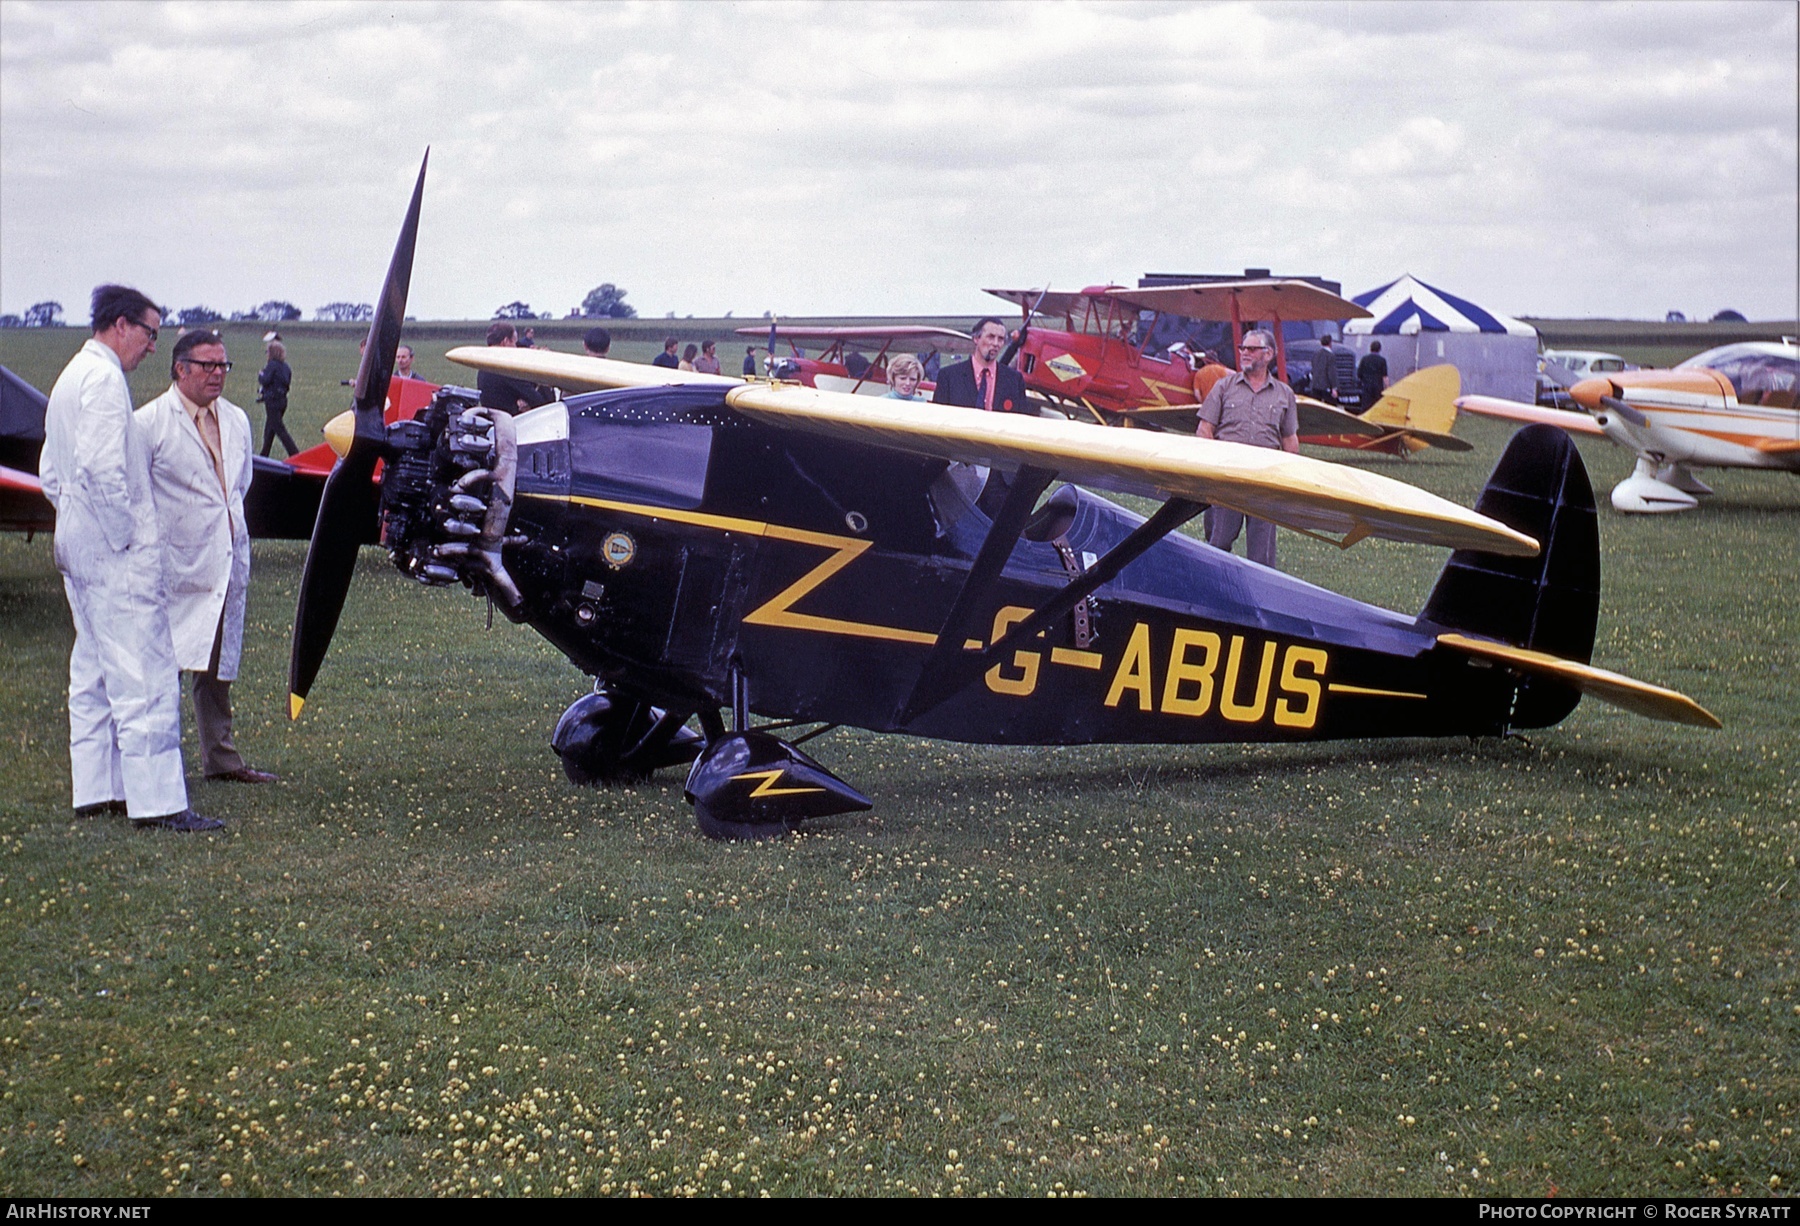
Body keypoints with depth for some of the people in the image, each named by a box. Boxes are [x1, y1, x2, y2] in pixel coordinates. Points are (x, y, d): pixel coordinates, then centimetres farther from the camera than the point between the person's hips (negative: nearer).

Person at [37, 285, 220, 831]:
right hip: (117, 556, -11)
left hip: (79, 546, 11)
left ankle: (95, 790, 18)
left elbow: (51, 472, 23)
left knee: (93, 672, 13)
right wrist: (125, 536, -18)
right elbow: (100, 467, -24)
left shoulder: (70, 377, 18)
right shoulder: (104, 377, -13)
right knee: (144, 675, -9)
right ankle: (155, 801, -10)